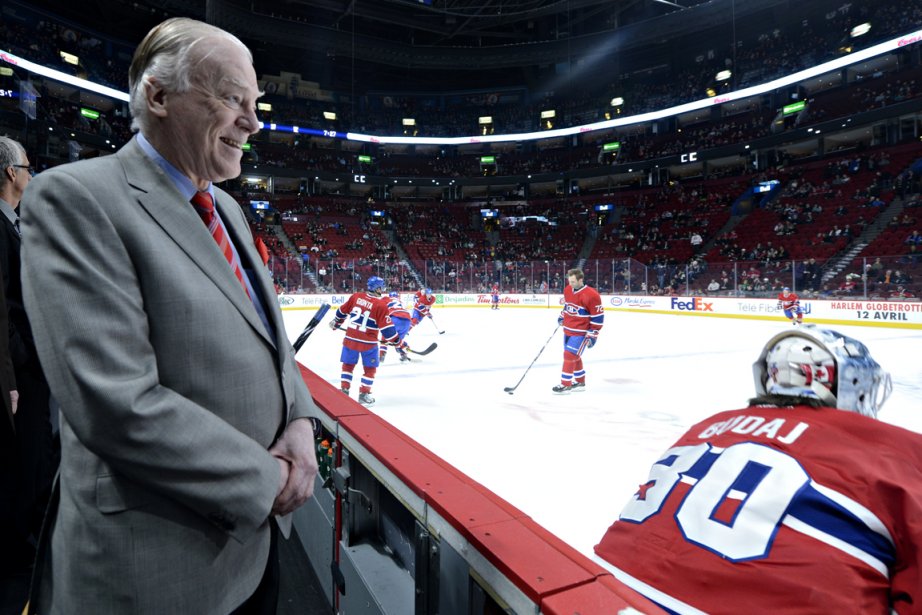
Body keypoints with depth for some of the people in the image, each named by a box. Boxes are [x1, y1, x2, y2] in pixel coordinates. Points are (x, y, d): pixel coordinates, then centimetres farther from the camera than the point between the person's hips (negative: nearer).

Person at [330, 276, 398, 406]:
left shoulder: (355, 296, -1)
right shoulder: (381, 305, -15)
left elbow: (342, 311, 12)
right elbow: (386, 326, -15)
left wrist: (335, 322, 30)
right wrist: (395, 340, -2)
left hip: (350, 338, 4)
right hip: (368, 342, -4)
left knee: (348, 364, 19)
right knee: (369, 368, 11)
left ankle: (344, 389, 24)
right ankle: (364, 394, 14)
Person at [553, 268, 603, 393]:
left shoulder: (591, 295, -21)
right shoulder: (567, 290, 2)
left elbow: (598, 316, -17)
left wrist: (593, 334, -16)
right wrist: (562, 316, 18)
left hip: (581, 332, -8)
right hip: (568, 329, 8)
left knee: (570, 355, -10)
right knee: (574, 356, 16)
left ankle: (565, 385, 0)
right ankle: (580, 382, 31)